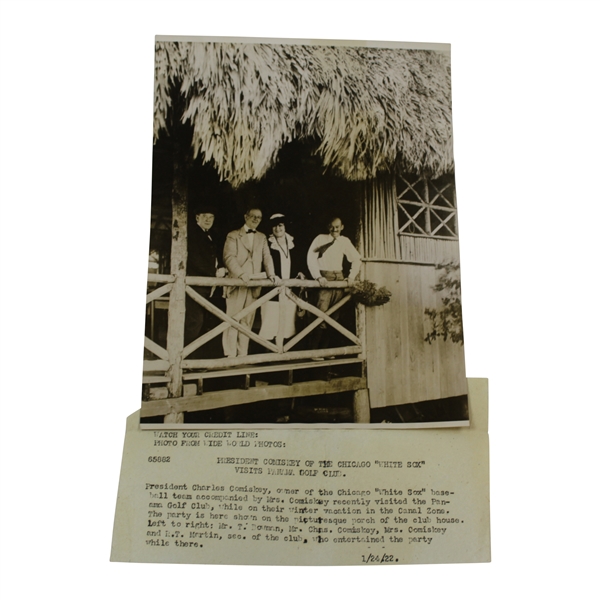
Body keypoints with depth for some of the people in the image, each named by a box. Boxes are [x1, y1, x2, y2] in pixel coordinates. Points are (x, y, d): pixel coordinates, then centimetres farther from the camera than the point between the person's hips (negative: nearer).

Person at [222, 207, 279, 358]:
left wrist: (271, 274, -8)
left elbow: (267, 257, 11)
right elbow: (229, 257, -7)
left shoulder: (262, 237, 19)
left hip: (254, 285, 4)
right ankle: (230, 355, -1)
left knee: (247, 321, 4)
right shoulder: (233, 236, 5)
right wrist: (241, 274, -21)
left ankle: (242, 355, 8)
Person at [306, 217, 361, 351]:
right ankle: (314, 349, -8)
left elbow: (356, 259, 16)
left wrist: (352, 276, 3)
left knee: (334, 316, 4)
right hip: (324, 278, -4)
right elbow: (311, 257, -7)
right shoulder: (321, 238, 0)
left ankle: (324, 348, 12)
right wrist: (318, 276, -16)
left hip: (339, 278, 5)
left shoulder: (344, 241, 11)